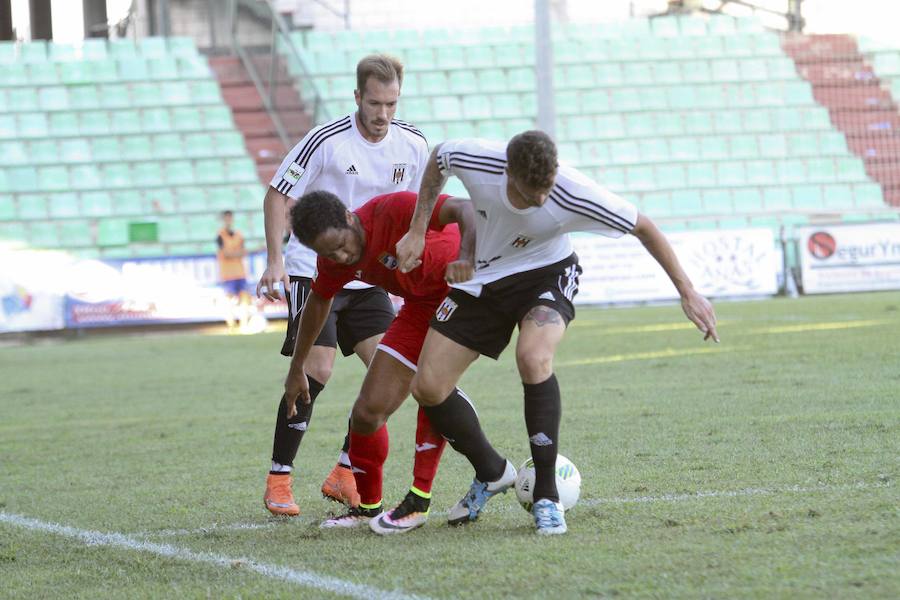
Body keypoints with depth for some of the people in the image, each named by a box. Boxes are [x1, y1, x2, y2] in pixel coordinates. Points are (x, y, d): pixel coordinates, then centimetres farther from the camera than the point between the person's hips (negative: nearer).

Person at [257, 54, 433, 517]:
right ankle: (278, 482, -3)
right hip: (314, 272, -5)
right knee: (316, 373, -14)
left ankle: (344, 476, 7)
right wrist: (275, 261, -17)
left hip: (367, 277, 5)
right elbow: (278, 195, -9)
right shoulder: (326, 141, -17)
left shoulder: (413, 145, -2)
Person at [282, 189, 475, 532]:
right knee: (367, 412, 0)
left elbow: (466, 210, -39)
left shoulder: (394, 210, -31)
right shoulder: (334, 261, -7)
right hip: (420, 306, 7)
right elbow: (319, 301, 14)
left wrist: (465, 260, -56)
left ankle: (419, 502, -20)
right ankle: (368, 507, 22)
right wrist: (297, 369, 21)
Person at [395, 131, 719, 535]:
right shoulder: (476, 160, -28)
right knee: (427, 387, -5)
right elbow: (437, 159, -2)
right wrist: (417, 232, -4)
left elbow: (642, 227, -16)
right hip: (482, 279, 3)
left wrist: (687, 293, -13)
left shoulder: (575, 196, -32)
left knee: (533, 358, -35)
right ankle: (491, 473, 22)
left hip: (544, 275, -3)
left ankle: (546, 496, -23)